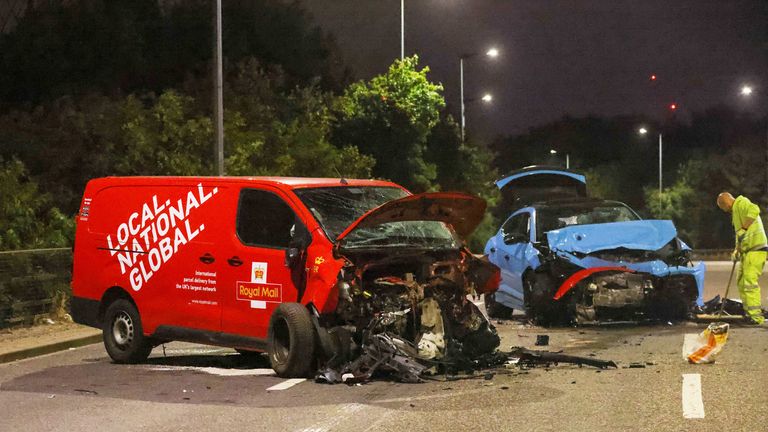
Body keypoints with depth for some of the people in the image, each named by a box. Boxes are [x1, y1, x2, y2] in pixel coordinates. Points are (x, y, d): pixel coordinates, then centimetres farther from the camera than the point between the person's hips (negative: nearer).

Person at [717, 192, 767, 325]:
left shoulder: (741, 203, -8)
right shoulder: (736, 211, 25)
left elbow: (754, 210, -31)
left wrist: (743, 228, -30)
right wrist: (737, 250, 19)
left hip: (756, 248, -11)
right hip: (748, 250, 11)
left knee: (749, 282, -14)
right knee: (741, 282, 17)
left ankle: (755, 316, -14)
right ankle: (749, 312, 23)